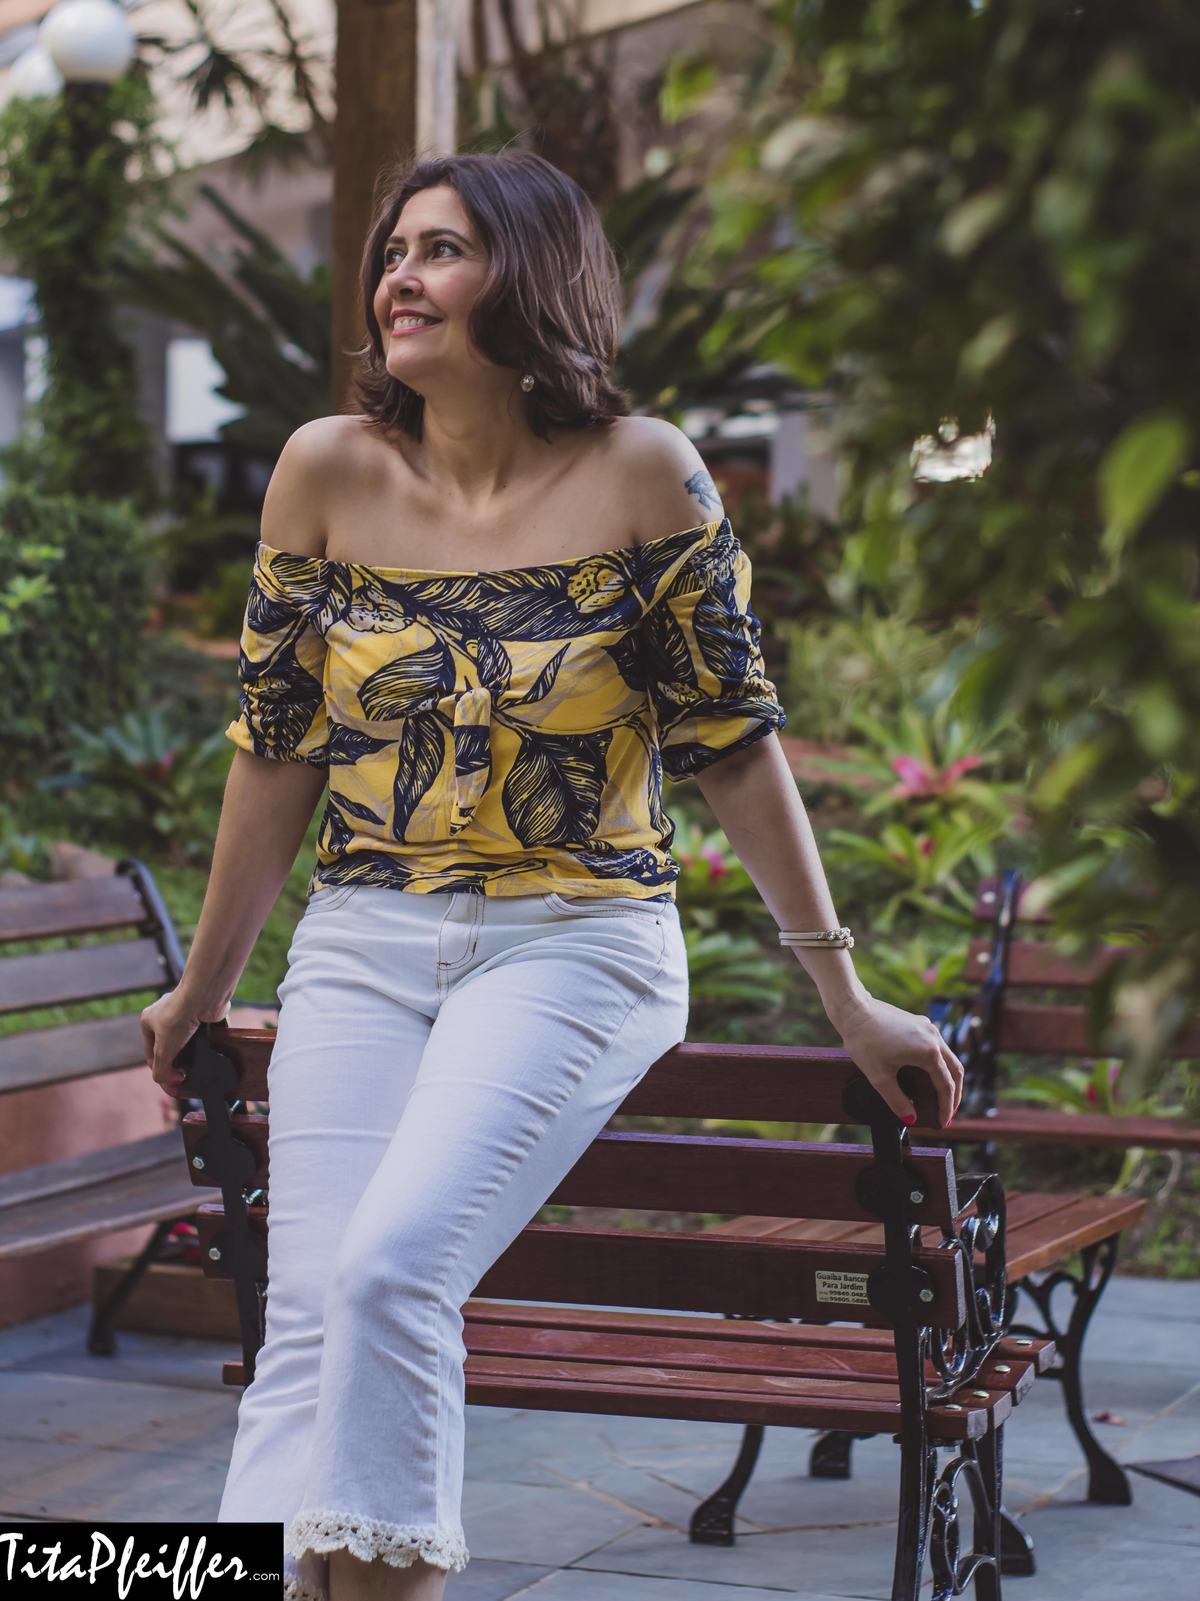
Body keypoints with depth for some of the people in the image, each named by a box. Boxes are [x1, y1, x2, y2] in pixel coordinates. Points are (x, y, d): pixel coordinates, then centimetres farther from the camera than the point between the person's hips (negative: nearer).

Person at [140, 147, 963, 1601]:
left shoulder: (641, 474, -6)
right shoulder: (329, 470, 2)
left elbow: (735, 744, -1)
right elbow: (277, 743, 10)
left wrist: (845, 997, 0)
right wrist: (205, 983, 17)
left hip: (576, 945, -3)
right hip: (360, 947, 3)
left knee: (391, 1268, -23)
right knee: (308, 1318, -13)